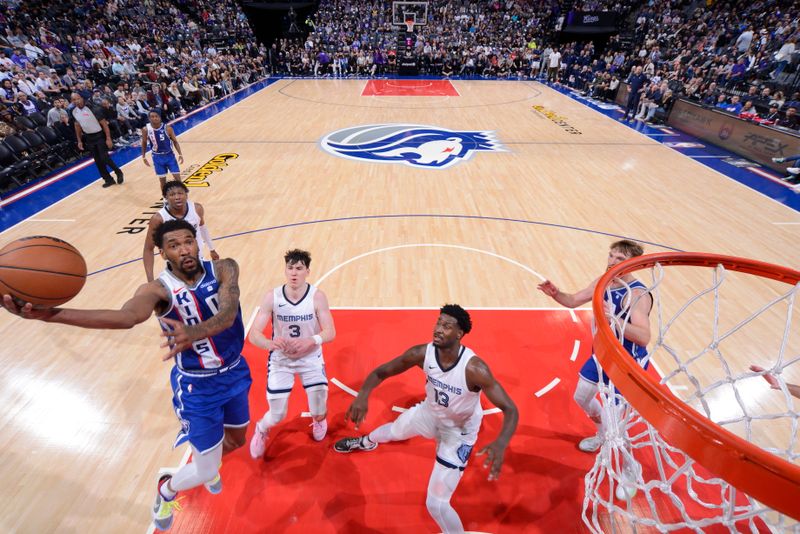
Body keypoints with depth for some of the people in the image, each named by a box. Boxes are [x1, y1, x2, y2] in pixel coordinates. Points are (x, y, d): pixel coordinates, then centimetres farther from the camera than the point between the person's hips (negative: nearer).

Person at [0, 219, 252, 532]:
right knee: (205, 473, 5)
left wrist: (193, 333, -51)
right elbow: (126, 317, -41)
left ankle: (210, 464, 63)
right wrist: (52, 315, -54)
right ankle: (166, 490, 42)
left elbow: (228, 313, -32)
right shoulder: (158, 289, -19)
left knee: (236, 440, 27)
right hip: (196, 386, -3)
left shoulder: (224, 269, -15)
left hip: (235, 373, 4)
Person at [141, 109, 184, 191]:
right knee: (162, 180, 7)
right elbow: (144, 143, 5)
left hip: (169, 155, -1)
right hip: (157, 157, 1)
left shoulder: (167, 128, -14)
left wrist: (180, 154, -12)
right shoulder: (146, 130, -10)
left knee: (177, 177, -2)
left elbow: (175, 141, -3)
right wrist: (144, 157, 5)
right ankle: (166, 197, 22)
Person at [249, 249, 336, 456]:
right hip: (280, 359, 0)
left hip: (311, 358, 0)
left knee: (319, 413, -1)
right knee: (277, 416, 3)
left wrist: (310, 341, -42)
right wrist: (270, 344, -42)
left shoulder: (317, 296, -19)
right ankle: (260, 430, 42)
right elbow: (253, 334, -20)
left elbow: (330, 332, -22)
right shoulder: (272, 297, -18)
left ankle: (319, 420, 39)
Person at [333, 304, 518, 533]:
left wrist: (501, 443, -53)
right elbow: (380, 372, -16)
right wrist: (363, 395, -36)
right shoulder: (422, 353, -27)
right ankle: (366, 442, 70)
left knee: (436, 504, -7)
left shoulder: (474, 368, -39)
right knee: (392, 430, 32)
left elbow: (510, 409, -34)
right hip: (429, 412, 5)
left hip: (458, 432, -5)